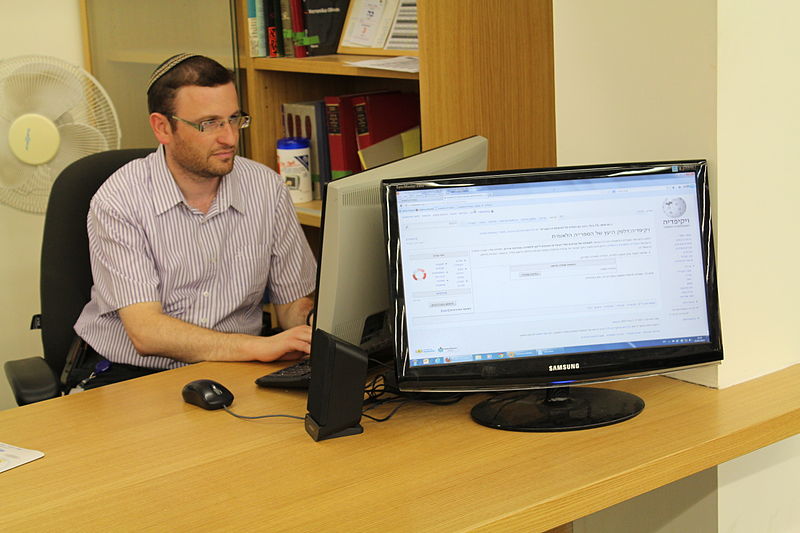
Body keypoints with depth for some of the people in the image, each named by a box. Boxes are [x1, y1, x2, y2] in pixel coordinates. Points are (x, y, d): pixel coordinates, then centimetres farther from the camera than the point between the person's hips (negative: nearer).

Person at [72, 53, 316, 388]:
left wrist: (313, 322, -18)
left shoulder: (267, 188, 1)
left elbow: (293, 304, 8)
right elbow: (146, 332, -21)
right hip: (131, 372, -3)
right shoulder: (118, 201, -13)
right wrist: (260, 346, -31)